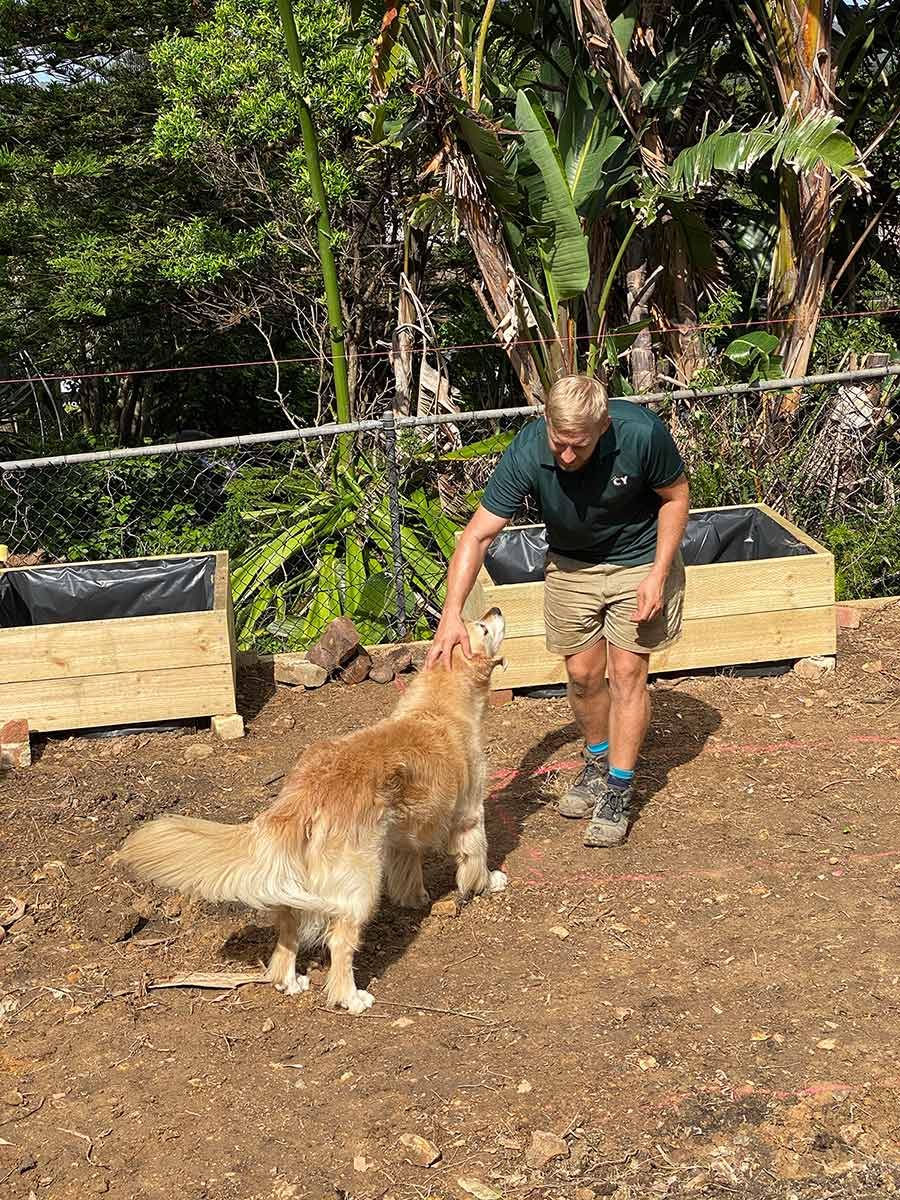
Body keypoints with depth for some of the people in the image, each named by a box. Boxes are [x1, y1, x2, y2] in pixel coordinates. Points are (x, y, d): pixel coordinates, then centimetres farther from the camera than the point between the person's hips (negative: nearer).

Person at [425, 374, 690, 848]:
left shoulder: (641, 432, -32)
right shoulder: (527, 453, -30)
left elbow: (676, 497, -12)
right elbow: (476, 535, -29)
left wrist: (658, 574, -20)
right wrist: (452, 613, -40)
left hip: (638, 560, -2)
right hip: (570, 563, 2)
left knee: (626, 672, -4)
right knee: (583, 672, 8)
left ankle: (619, 791, 9)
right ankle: (597, 764, 33)